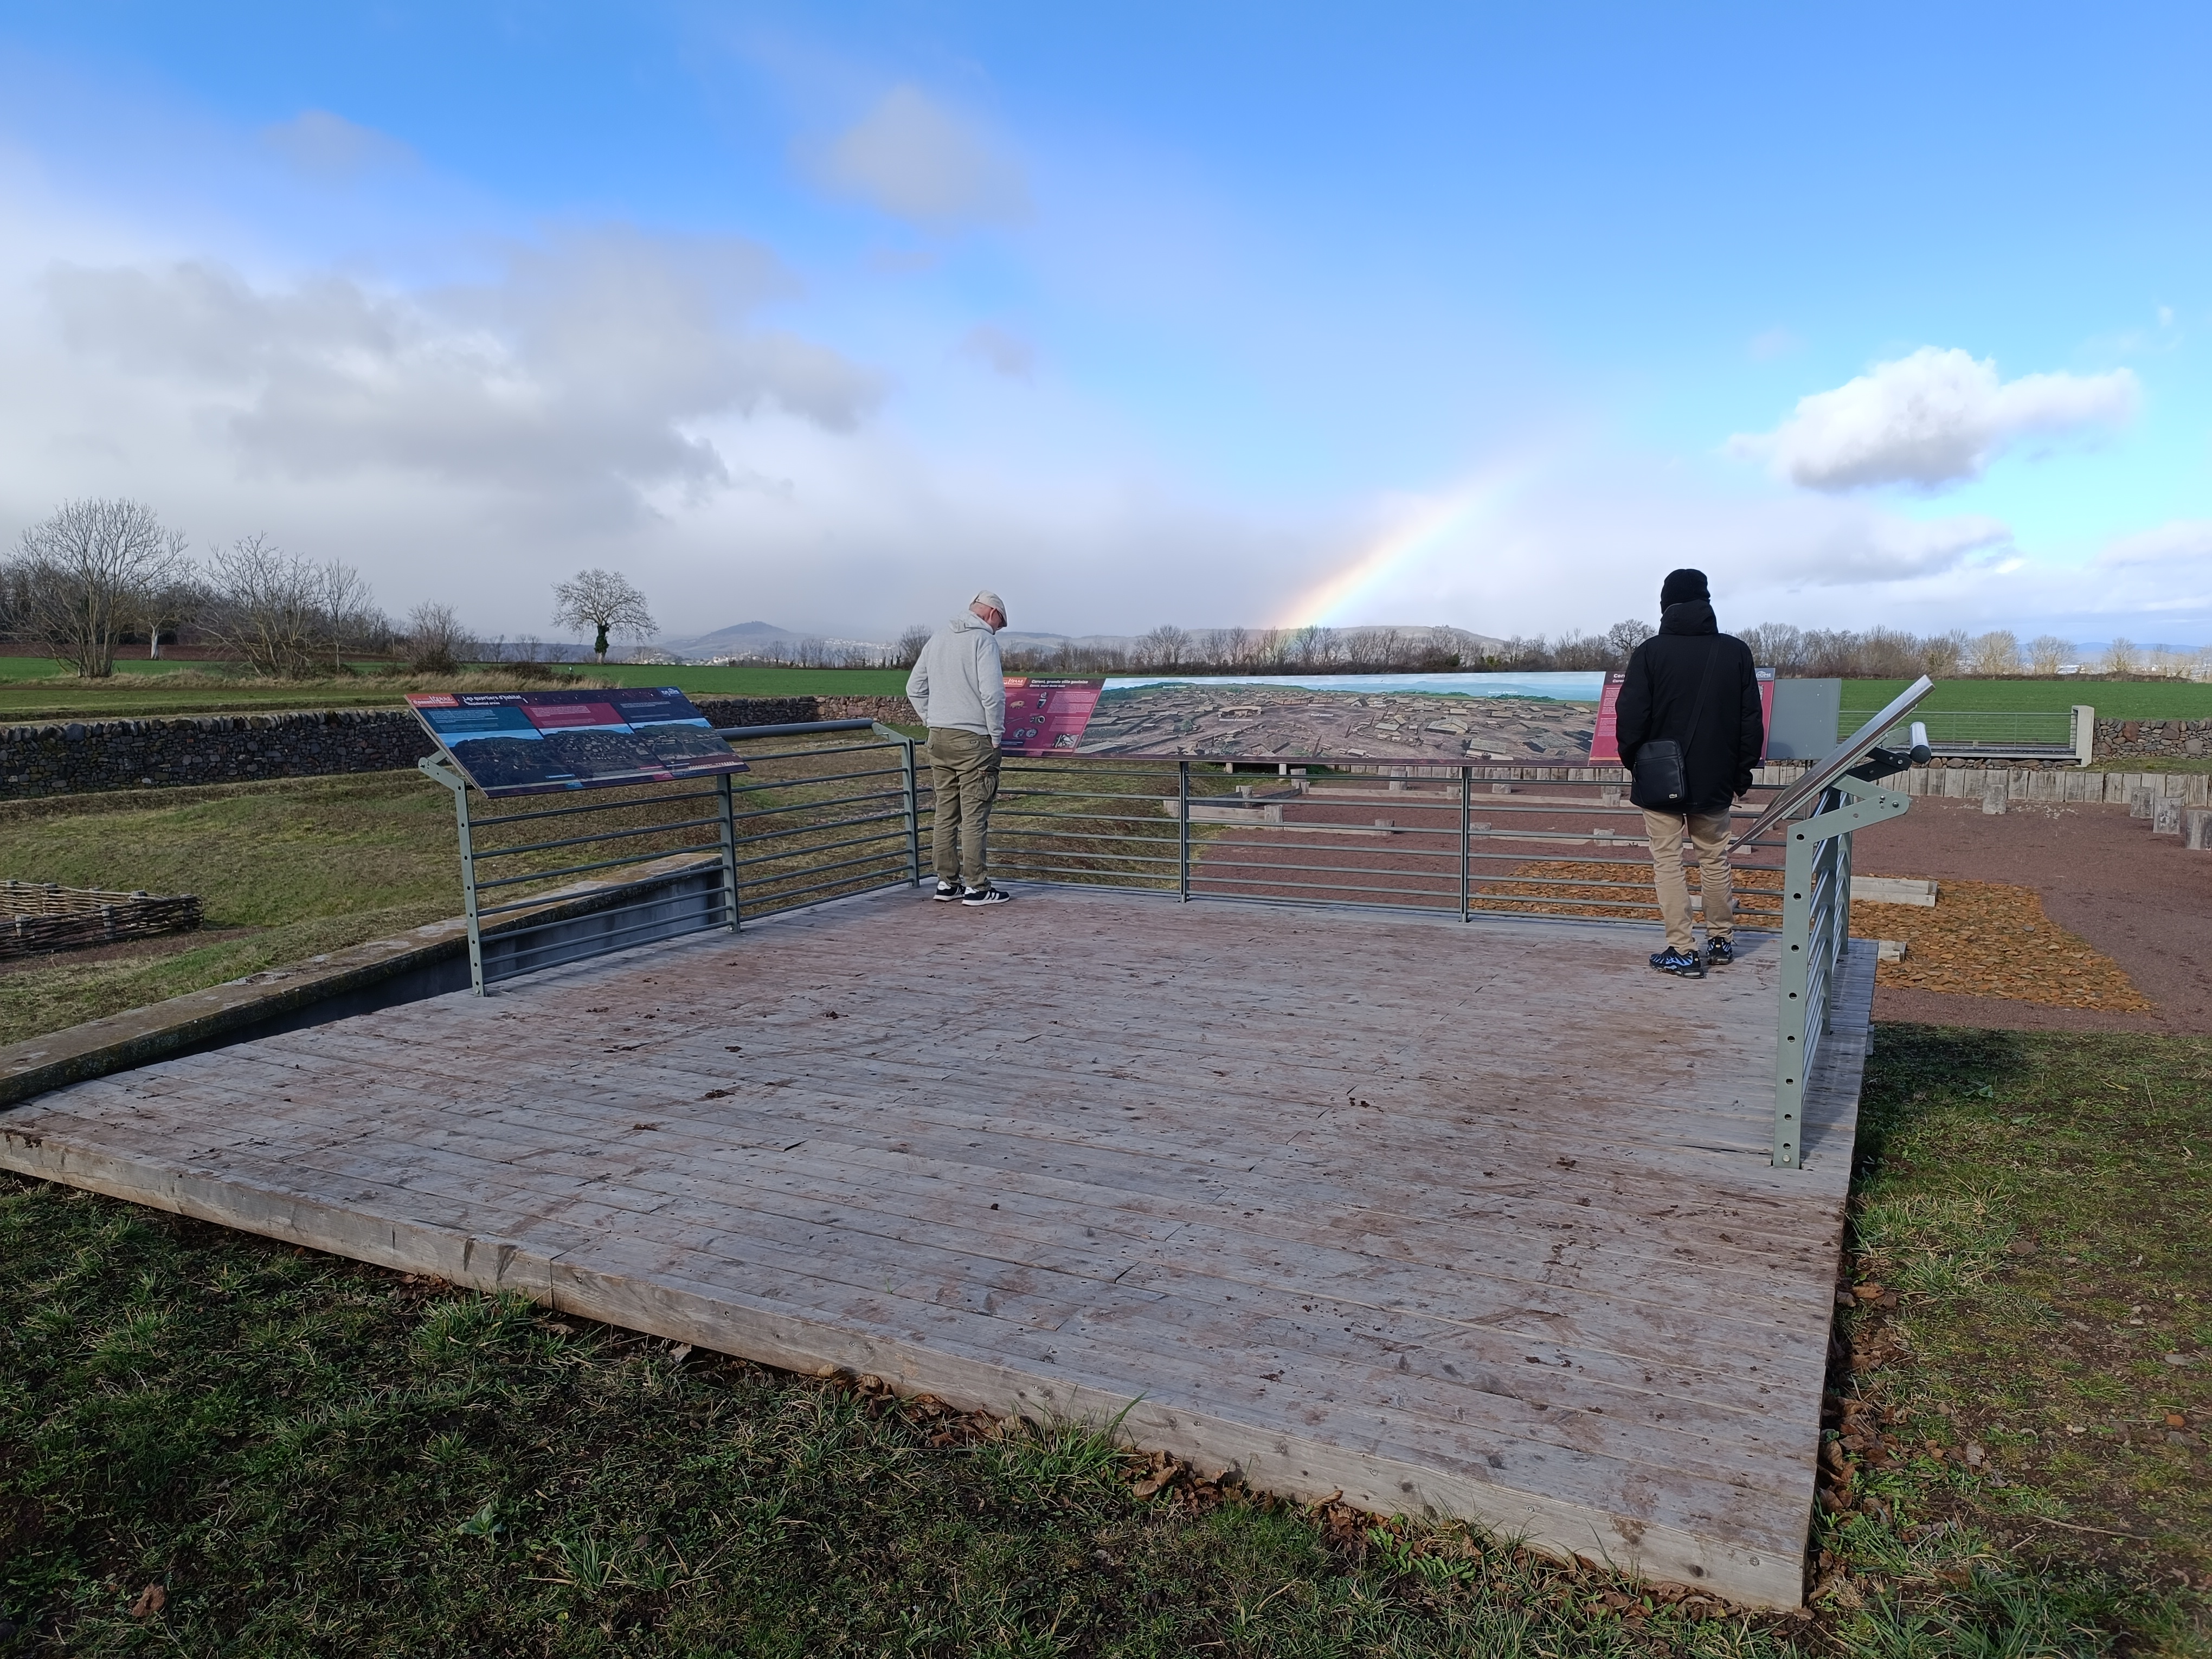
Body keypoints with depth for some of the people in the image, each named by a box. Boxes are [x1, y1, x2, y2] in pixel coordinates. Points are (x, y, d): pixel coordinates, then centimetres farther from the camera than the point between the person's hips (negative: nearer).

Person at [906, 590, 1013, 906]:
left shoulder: (938, 637, 14)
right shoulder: (984, 639, -8)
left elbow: (914, 689, 17)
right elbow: (993, 693, -17)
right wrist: (996, 736, -7)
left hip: (938, 738, 7)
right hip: (973, 740, -7)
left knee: (946, 814, 11)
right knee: (975, 817, -3)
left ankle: (947, 882, 17)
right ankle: (976, 887, 1)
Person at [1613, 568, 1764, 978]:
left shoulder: (1650, 652, -8)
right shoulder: (1736, 651, 1)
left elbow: (1632, 717, -11)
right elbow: (1751, 721, 4)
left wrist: (1632, 761, 5)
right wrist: (1744, 773, 12)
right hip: (1714, 778, 3)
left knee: (1668, 862, 2)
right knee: (1715, 860, 16)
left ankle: (1683, 952, -1)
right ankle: (1722, 941, 28)